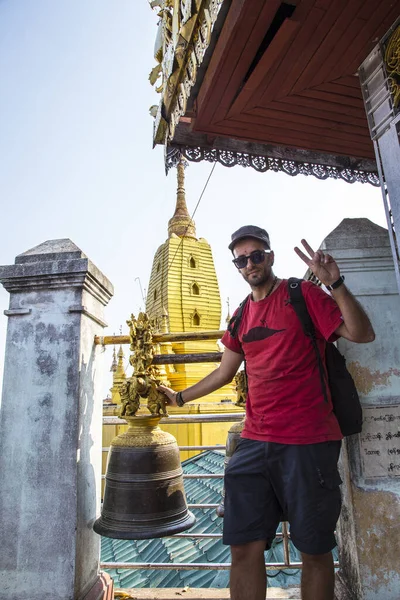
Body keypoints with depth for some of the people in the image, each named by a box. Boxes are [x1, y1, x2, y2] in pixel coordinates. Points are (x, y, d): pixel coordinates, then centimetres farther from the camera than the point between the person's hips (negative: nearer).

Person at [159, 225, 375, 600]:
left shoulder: (303, 294, -2)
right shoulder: (242, 315, 14)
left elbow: (363, 334, -11)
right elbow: (224, 373, 22)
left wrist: (335, 284, -22)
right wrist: (180, 397, 25)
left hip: (308, 442, -4)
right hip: (255, 442, 5)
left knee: (314, 549, 9)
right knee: (244, 546, 6)